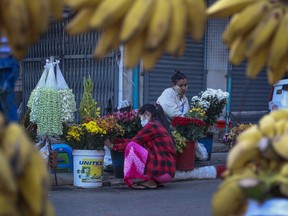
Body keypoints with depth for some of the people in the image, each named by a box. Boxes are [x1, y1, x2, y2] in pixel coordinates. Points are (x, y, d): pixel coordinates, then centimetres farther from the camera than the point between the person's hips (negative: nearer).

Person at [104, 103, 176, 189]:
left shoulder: (152, 126, -7)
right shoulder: (159, 125, 20)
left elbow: (131, 143, -6)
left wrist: (112, 146, 8)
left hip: (163, 171, -10)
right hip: (168, 172, 10)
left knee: (132, 147, -13)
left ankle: (148, 181, -8)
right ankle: (156, 181, 7)